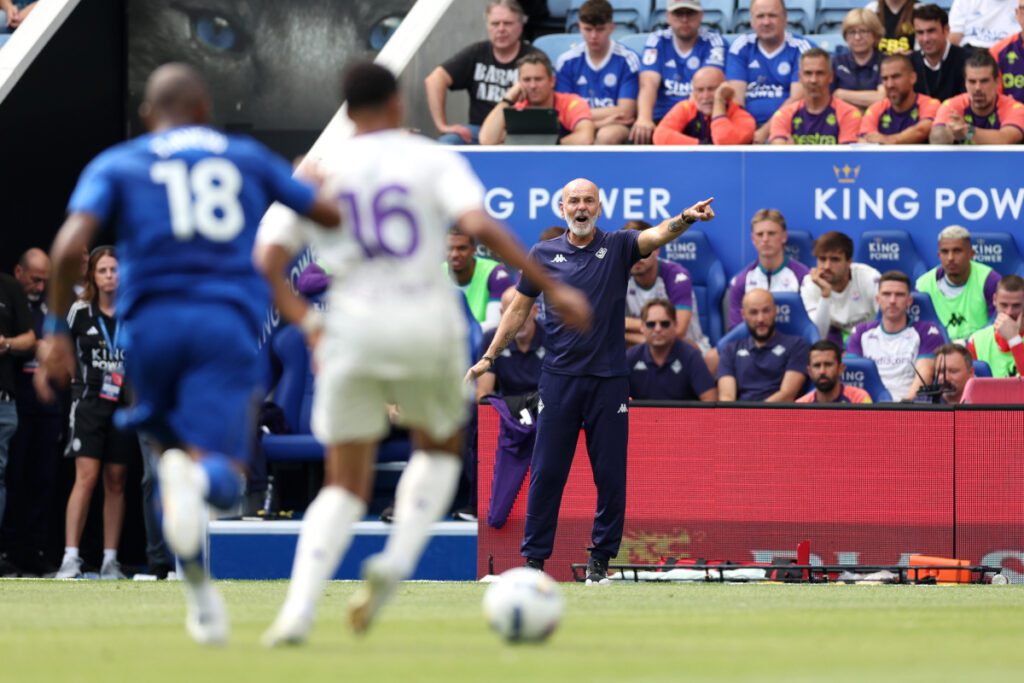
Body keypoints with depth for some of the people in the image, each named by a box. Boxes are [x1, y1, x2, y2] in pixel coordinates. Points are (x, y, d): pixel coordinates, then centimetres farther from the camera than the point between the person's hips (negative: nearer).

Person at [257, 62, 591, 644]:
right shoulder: (434, 161, 2)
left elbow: (267, 262, 0)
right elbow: (481, 228, -14)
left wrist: (309, 324, 8)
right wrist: (552, 288, -11)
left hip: (352, 331, 1)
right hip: (428, 328, -1)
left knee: (345, 486, 9)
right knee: (440, 450, 26)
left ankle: (298, 611, -13)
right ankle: (396, 564, 1)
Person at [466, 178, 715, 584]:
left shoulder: (618, 247, 2)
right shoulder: (543, 255, 6)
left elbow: (658, 235, -17)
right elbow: (518, 310, 14)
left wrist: (685, 219, -39)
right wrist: (488, 358, 10)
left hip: (609, 380, 0)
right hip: (559, 378, 1)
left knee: (610, 474, 1)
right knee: (547, 472, 0)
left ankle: (600, 558, 10)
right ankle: (534, 558, 6)